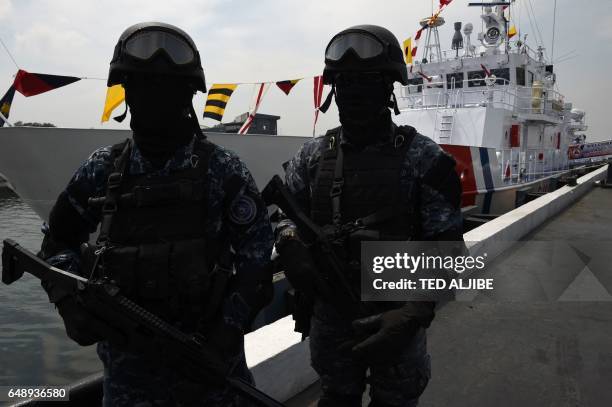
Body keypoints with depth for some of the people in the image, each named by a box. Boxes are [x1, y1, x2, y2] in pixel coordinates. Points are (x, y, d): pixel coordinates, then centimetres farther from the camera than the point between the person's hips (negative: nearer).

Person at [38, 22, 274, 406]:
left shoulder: (222, 169, -8)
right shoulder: (103, 169, 0)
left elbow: (258, 252, -6)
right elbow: (59, 241, 11)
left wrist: (230, 329, -12)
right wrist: (70, 300, -5)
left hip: (206, 349, -1)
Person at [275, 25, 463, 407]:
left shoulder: (422, 158, -11)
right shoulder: (313, 155, -1)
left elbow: (445, 249, -11)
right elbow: (285, 215, 7)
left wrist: (413, 315, -22)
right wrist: (290, 240, -17)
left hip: (395, 318, -2)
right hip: (330, 315, 3)